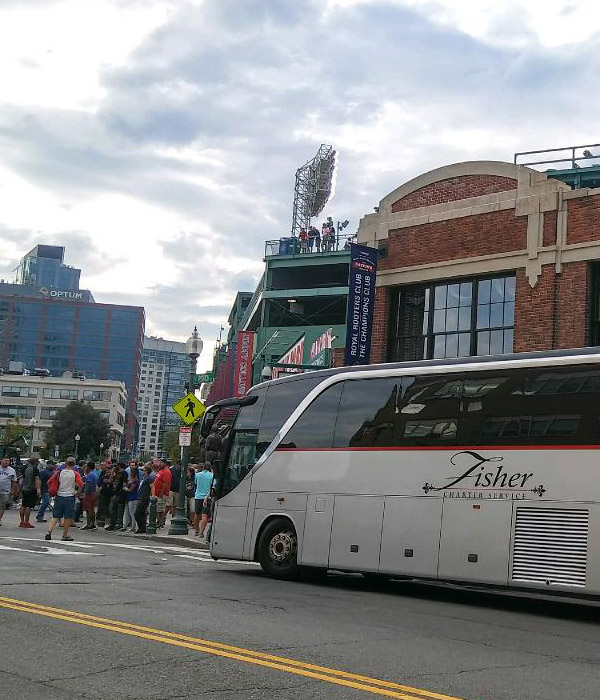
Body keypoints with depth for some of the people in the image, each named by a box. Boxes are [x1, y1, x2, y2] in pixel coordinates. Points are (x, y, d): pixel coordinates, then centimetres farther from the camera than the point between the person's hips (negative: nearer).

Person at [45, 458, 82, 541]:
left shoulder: (59, 472, 4)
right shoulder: (75, 474, -3)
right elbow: (80, 484, -14)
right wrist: (77, 492, 3)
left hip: (59, 496, 3)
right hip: (69, 497, -3)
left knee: (56, 517, 8)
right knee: (68, 517, 7)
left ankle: (49, 532, -7)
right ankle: (65, 535, 13)